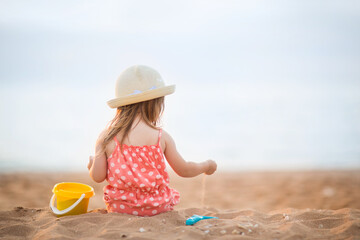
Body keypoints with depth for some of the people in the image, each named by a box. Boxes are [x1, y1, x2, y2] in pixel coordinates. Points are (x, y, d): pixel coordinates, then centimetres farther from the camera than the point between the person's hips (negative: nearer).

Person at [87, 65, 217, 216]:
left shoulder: (106, 137, -7)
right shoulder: (161, 137, -8)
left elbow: (97, 177, -5)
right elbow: (184, 170, 2)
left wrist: (92, 165, 18)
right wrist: (206, 166, 21)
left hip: (119, 208, 1)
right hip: (155, 208, -1)